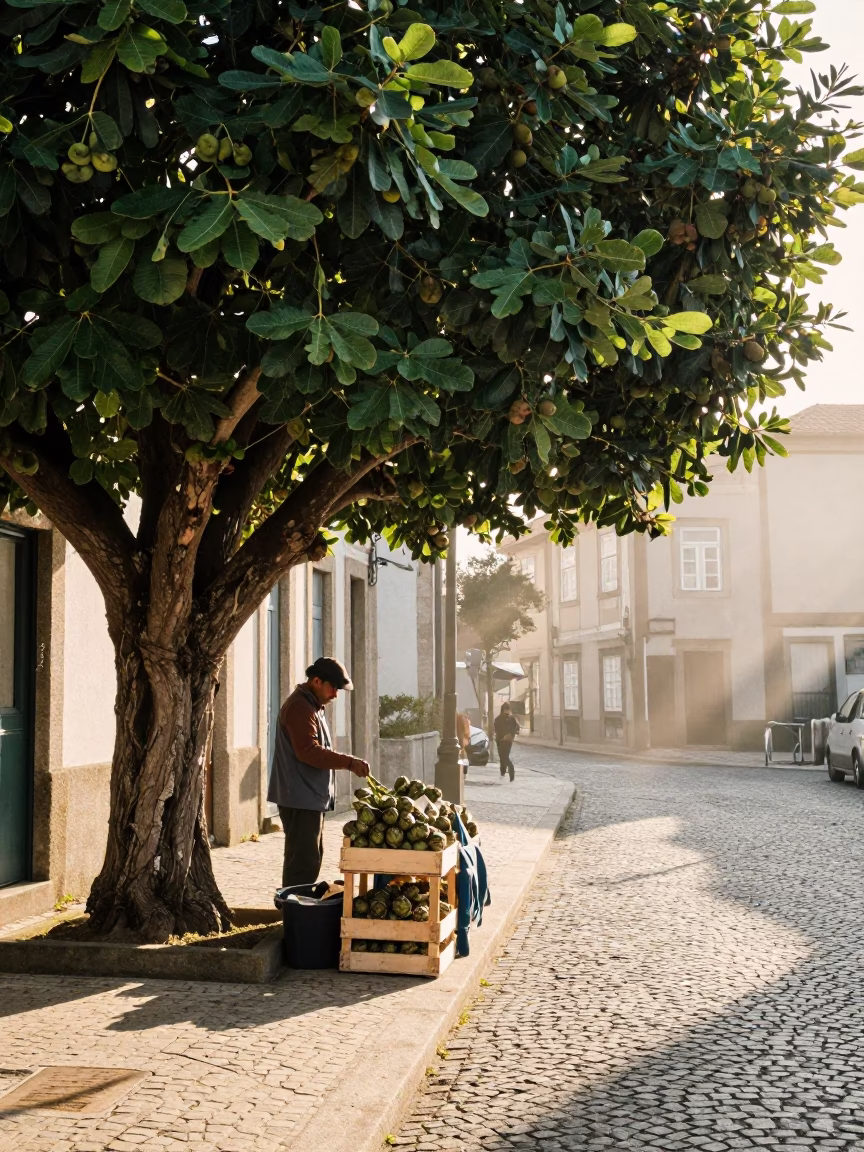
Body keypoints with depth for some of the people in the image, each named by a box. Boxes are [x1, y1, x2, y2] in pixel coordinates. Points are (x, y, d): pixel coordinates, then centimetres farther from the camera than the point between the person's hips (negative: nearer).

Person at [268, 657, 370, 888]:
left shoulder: (311, 705, 18)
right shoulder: (299, 707, -16)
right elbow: (308, 751, -26)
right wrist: (349, 762, -28)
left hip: (311, 797, 11)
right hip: (301, 798, -11)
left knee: (311, 857, 16)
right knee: (304, 861, -10)